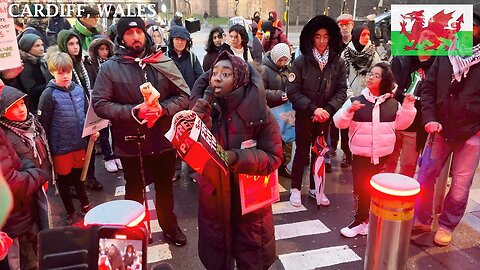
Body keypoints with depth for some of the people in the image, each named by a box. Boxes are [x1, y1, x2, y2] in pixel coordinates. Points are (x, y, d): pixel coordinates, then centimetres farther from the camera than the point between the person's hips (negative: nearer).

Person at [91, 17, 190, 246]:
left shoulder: (163, 62, -2)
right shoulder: (110, 68, -7)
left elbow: (183, 95, -1)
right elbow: (100, 104, -10)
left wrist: (163, 109, -18)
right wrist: (134, 112, -22)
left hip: (164, 140, 2)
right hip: (130, 143, -1)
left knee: (165, 188, 21)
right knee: (134, 191, 19)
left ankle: (169, 225, 45)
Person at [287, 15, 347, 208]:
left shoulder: (338, 63, -3)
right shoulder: (301, 61, -9)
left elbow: (341, 91, -4)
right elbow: (293, 91, -12)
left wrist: (327, 109, -19)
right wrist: (313, 108, -20)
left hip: (326, 117, 3)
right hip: (304, 116, -2)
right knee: (302, 151, 8)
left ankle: (315, 187, 31)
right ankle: (296, 188, 24)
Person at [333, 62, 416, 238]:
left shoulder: (392, 104, 2)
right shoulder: (356, 101, -5)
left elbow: (401, 124, 9)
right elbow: (339, 123, -8)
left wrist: (408, 107, -2)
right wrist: (349, 110, -25)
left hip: (383, 155, 2)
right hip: (361, 154, -2)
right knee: (360, 188, 2)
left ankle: (362, 221, 24)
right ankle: (361, 220, 19)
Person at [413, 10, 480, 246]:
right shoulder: (445, 55, 5)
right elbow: (428, 88, 5)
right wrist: (430, 119, -7)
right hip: (442, 128, 2)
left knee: (460, 185, 5)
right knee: (426, 175, 7)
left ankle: (447, 226, 25)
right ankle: (422, 219, 25)